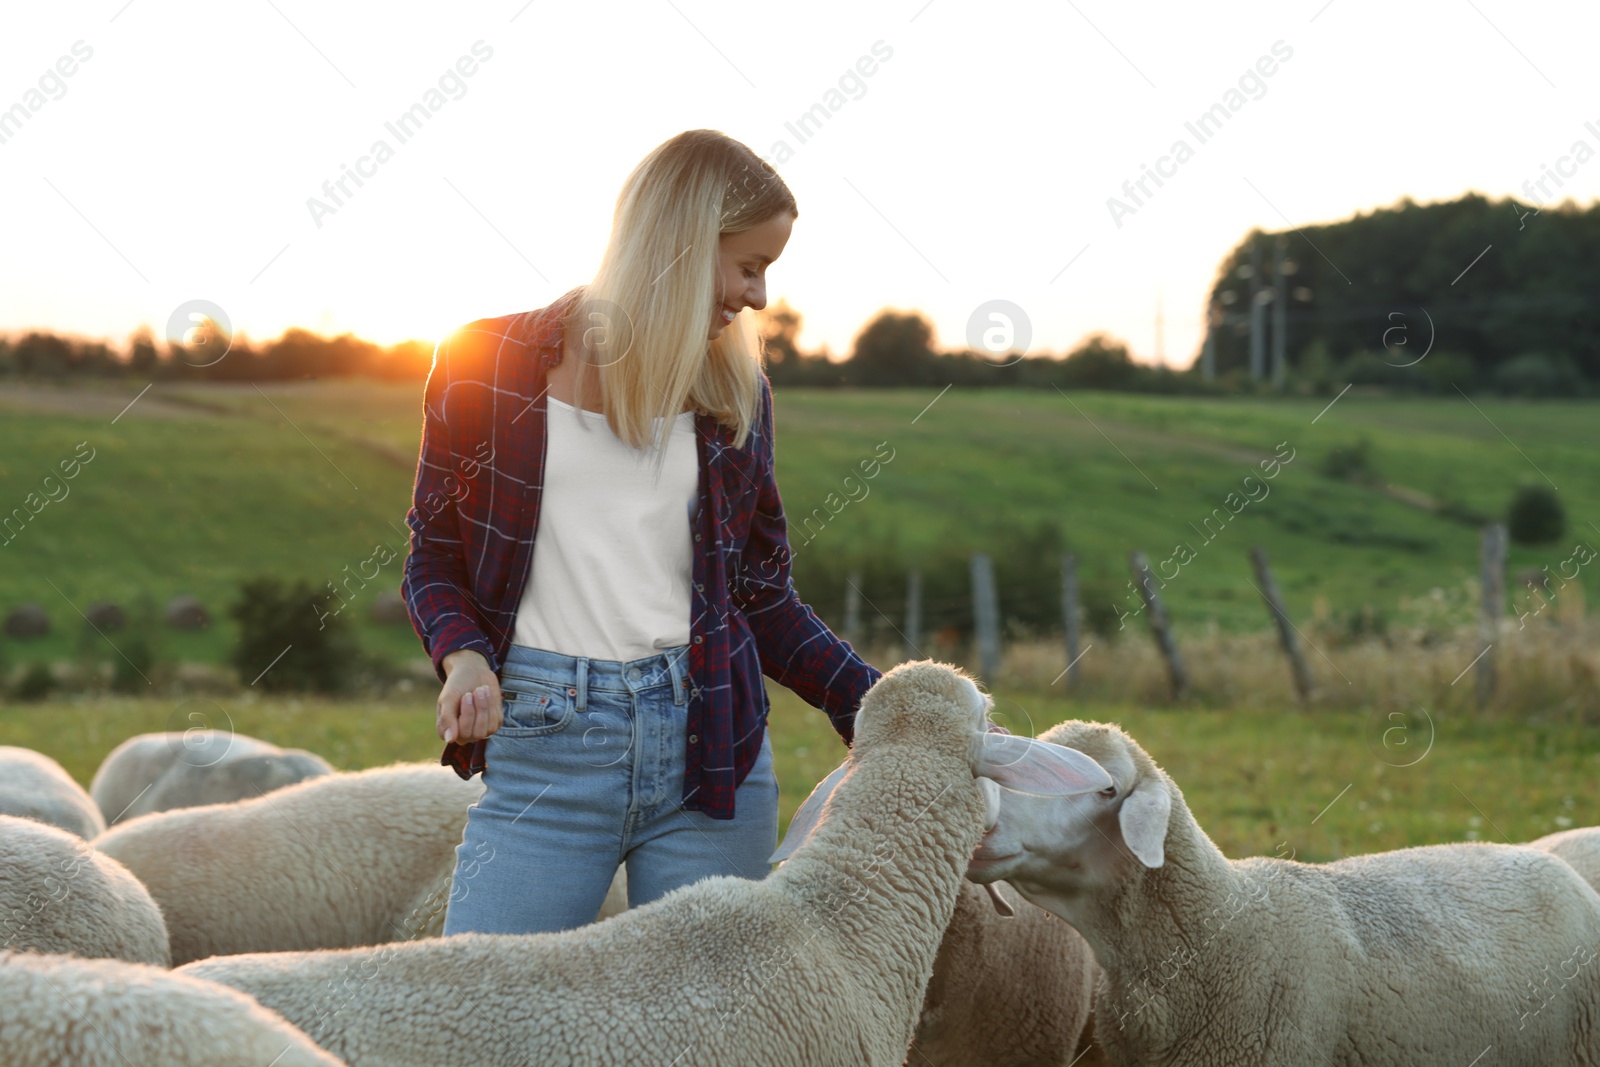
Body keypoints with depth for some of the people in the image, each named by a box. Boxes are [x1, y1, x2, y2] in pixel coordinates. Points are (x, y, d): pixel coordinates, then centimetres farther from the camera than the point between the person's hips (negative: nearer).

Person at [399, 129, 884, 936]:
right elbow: (434, 556, 8)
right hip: (545, 747, -2)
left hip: (707, 747, 3)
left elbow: (761, 595, 15)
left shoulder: (735, 394, 11)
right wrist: (462, 656, -11)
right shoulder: (488, 365, 2)